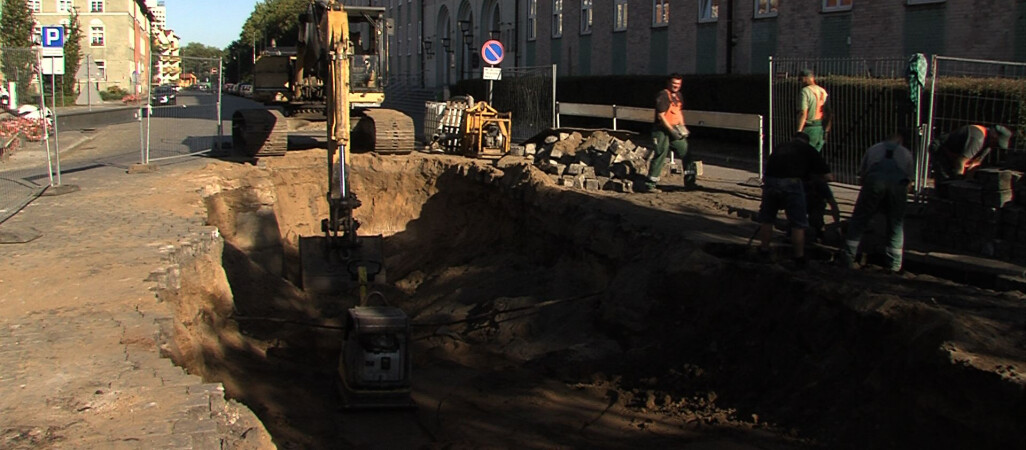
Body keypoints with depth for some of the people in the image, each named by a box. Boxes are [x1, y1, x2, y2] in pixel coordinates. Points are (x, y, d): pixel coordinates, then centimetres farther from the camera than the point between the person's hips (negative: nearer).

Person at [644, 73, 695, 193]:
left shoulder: (678, 95, 14)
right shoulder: (663, 96, -13)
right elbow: (661, 116, -17)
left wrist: (682, 128, 10)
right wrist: (672, 131, -19)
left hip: (674, 129, 8)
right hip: (662, 130, -8)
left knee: (686, 153, 7)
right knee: (660, 156, -8)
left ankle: (689, 182, 14)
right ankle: (650, 184, -1)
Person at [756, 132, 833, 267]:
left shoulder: (780, 148, 27)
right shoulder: (809, 150, 16)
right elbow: (827, 176, 16)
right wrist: (810, 174, 31)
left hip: (770, 181, 4)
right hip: (791, 184, -3)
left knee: (766, 219, 20)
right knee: (798, 223, 10)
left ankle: (764, 251, 31)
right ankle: (799, 257, 15)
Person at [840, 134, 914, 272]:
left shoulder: (873, 149, 33)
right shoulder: (906, 153, 35)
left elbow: (862, 174, 30)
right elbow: (909, 177, 29)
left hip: (875, 179, -1)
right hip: (898, 182, 1)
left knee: (859, 219, 7)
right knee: (896, 223, 15)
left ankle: (848, 257, 3)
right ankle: (895, 263, 16)